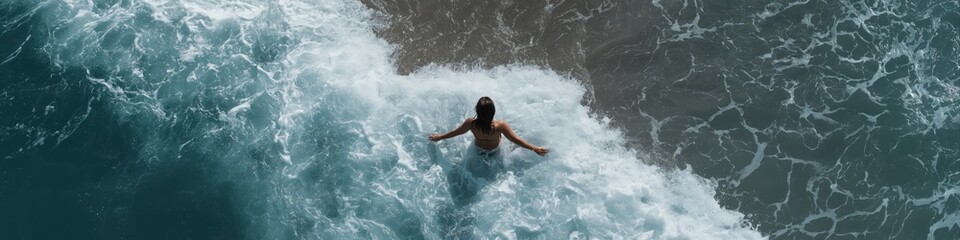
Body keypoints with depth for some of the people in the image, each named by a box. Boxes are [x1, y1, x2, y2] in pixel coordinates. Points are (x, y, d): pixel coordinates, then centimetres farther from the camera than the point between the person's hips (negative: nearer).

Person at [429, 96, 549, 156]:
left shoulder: (471, 123, -35)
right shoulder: (500, 126, -42)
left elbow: (455, 132, -18)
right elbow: (516, 140, -32)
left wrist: (439, 137, 0)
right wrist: (535, 148, -22)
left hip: (478, 147, 1)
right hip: (495, 150, -1)